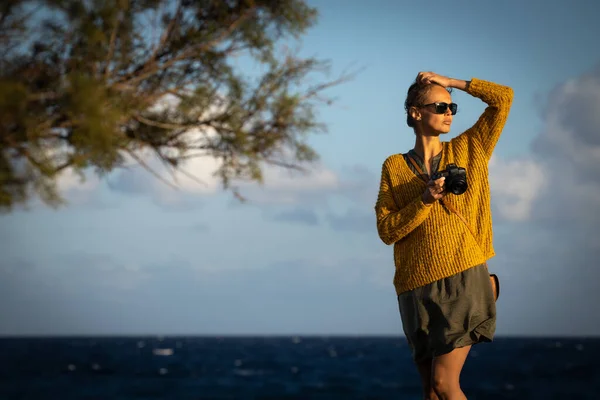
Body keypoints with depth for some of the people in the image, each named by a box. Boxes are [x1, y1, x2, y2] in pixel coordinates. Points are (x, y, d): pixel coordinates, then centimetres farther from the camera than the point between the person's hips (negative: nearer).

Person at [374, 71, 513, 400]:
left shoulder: (469, 150, 10)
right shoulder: (394, 167, 8)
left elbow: (503, 98, 5)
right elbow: (386, 230, 2)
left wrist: (451, 82, 7)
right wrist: (424, 201, -11)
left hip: (465, 278, -2)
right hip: (417, 287, 2)